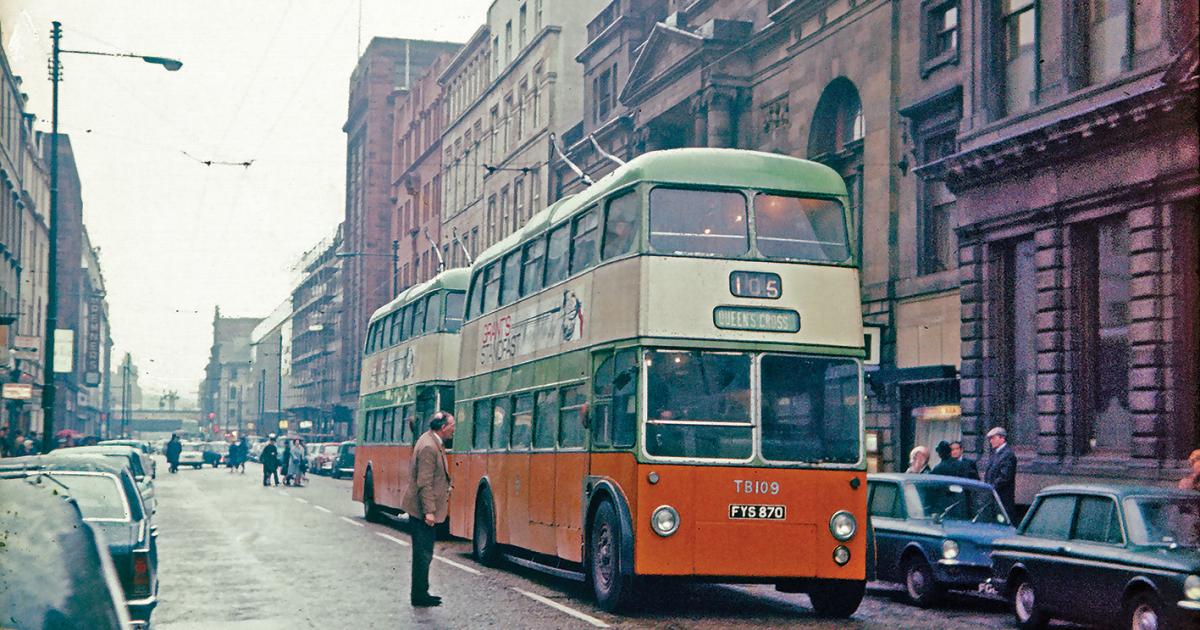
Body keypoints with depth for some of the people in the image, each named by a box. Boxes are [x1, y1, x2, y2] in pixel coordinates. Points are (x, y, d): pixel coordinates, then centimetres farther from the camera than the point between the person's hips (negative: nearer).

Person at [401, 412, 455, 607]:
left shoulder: (432, 441, 9)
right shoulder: (429, 447, -21)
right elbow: (424, 483, -23)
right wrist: (429, 511, -24)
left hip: (423, 508, 10)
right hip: (423, 509, -10)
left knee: (423, 553, 16)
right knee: (423, 553, -2)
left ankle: (420, 593, 23)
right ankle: (419, 595, 5)